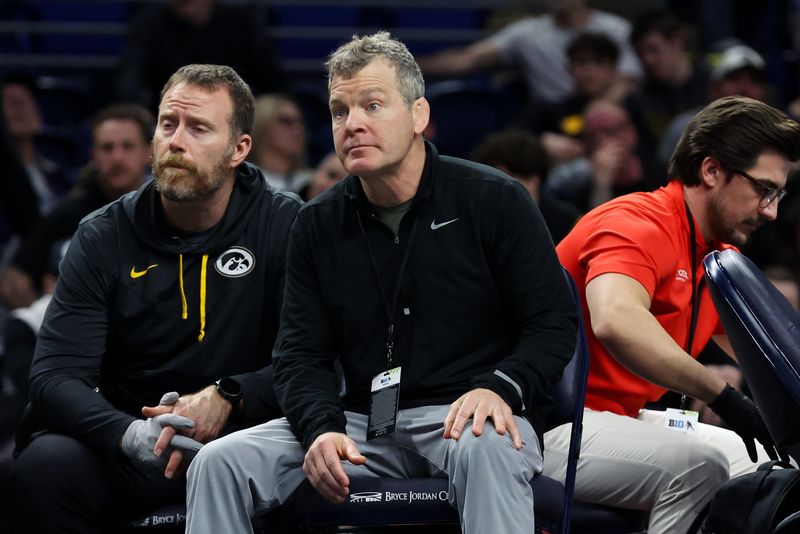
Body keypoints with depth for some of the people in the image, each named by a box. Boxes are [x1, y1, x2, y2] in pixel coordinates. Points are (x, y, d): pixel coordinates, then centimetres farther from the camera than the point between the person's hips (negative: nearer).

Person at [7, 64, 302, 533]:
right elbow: (55, 377, -8)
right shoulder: (103, 238, 1)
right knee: (45, 464, -30)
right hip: (124, 454, 1)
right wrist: (131, 435, -29)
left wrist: (227, 399, -27)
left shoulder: (286, 226, -1)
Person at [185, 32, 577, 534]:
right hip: (364, 421, 4)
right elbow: (300, 356, 9)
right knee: (219, 463, -15)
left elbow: (554, 323, -2)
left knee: (487, 450, -41)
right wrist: (323, 429, -12)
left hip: (464, 416, -4)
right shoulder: (318, 224, 11)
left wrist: (500, 388, -21)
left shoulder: (495, 201, -1)